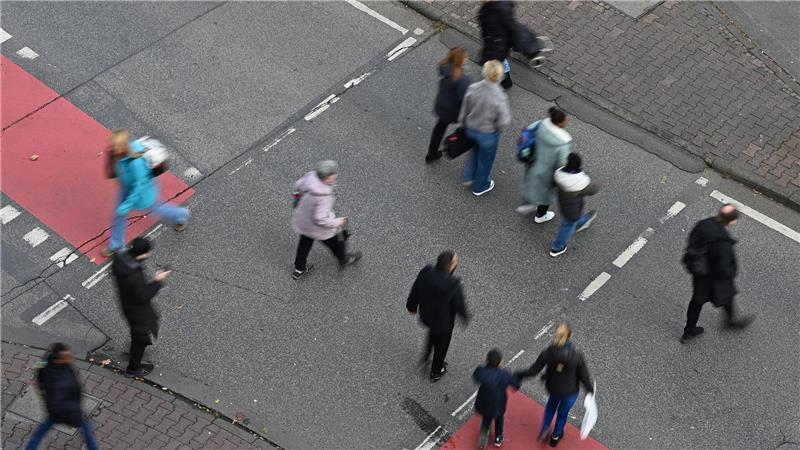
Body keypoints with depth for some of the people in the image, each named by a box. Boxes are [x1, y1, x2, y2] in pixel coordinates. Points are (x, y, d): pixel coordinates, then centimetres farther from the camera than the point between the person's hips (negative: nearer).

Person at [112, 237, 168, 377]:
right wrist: (157, 281, -23)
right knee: (141, 338, 17)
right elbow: (143, 297, -30)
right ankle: (133, 368, 40)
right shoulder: (135, 277, -43)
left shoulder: (120, 258, -19)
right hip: (138, 309, -9)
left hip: (127, 301, 9)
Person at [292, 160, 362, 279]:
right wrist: (337, 222, -20)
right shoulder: (323, 198, -41)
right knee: (336, 241, 24)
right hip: (318, 228, -6)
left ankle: (298, 270, 50)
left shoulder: (310, 176, -22)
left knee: (305, 243, 30)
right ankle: (344, 260, 55)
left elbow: (298, 185, -2)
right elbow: (321, 219, -36)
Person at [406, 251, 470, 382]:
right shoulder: (453, 286, -38)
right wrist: (465, 318, 3)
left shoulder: (425, 274, -27)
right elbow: (460, 306, -20)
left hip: (425, 315, 4)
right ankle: (435, 373, 49)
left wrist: (411, 306, 13)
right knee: (441, 345, 25)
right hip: (444, 321, -4)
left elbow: (415, 291, -8)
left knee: (433, 331, 39)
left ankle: (425, 356, 54)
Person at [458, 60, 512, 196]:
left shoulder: (472, 88, -21)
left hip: (471, 129, 4)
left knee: (476, 150, 36)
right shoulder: (500, 97, -33)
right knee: (485, 159, 24)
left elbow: (464, 111, -7)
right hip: (488, 134, -4)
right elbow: (504, 121, -26)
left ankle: (469, 177, 47)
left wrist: (463, 125, 11)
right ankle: (480, 187, 46)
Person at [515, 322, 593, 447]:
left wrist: (518, 375, 2)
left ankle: (544, 430, 42)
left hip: (552, 388, 1)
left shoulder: (547, 353, -27)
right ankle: (555, 437, 52)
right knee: (562, 413, 29)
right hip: (570, 392, -1)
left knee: (552, 405, 38)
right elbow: (584, 377, -19)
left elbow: (533, 371, -16)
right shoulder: (577, 357, -32)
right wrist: (591, 389, 2)